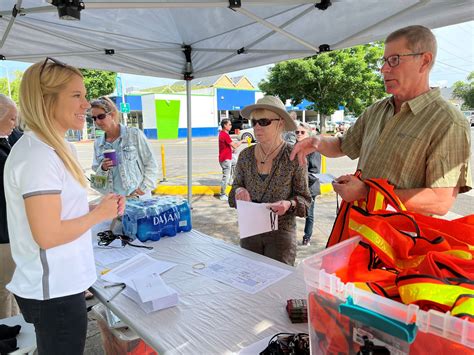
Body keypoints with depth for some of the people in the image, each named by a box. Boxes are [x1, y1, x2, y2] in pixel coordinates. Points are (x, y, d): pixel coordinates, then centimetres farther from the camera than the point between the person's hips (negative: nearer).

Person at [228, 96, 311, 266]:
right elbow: (236, 186, 10)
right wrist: (238, 191, -12)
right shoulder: (245, 155, -1)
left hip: (281, 233, -3)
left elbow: (304, 198, -3)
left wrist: (289, 204, -23)